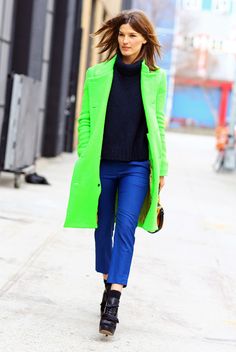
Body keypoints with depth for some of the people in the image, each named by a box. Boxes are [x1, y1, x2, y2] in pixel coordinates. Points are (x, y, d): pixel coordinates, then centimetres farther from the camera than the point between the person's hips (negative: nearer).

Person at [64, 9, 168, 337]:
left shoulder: (155, 78, 4)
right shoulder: (97, 74, 3)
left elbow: (158, 125, 8)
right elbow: (85, 119, 6)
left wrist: (161, 169, 7)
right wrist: (85, 160, -1)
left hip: (137, 166, -1)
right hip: (102, 164, 2)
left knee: (125, 228, -13)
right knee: (103, 227, 10)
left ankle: (113, 303, -17)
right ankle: (109, 283, 31)